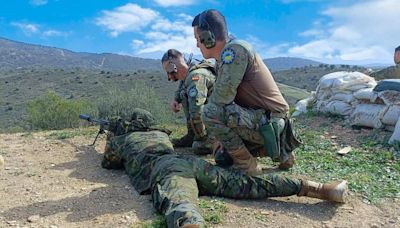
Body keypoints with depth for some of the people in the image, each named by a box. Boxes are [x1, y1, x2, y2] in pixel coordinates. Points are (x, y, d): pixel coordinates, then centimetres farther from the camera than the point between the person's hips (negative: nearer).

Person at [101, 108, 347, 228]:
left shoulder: (122, 139, 29)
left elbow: (108, 163, 45)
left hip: (165, 170, -5)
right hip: (191, 161, 5)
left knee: (180, 208, -37)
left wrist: (110, 138, 66)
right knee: (249, 183, -6)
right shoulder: (160, 133, 42)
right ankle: (321, 188, -16)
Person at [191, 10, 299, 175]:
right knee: (221, 154, 20)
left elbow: (221, 98, -25)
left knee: (211, 112, -23)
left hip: (270, 122, -10)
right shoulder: (223, 59, 10)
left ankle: (247, 166, -8)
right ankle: (281, 153, 21)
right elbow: (227, 99, 13)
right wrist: (223, 138, 9)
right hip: (258, 118, 10)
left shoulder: (235, 49, -19)